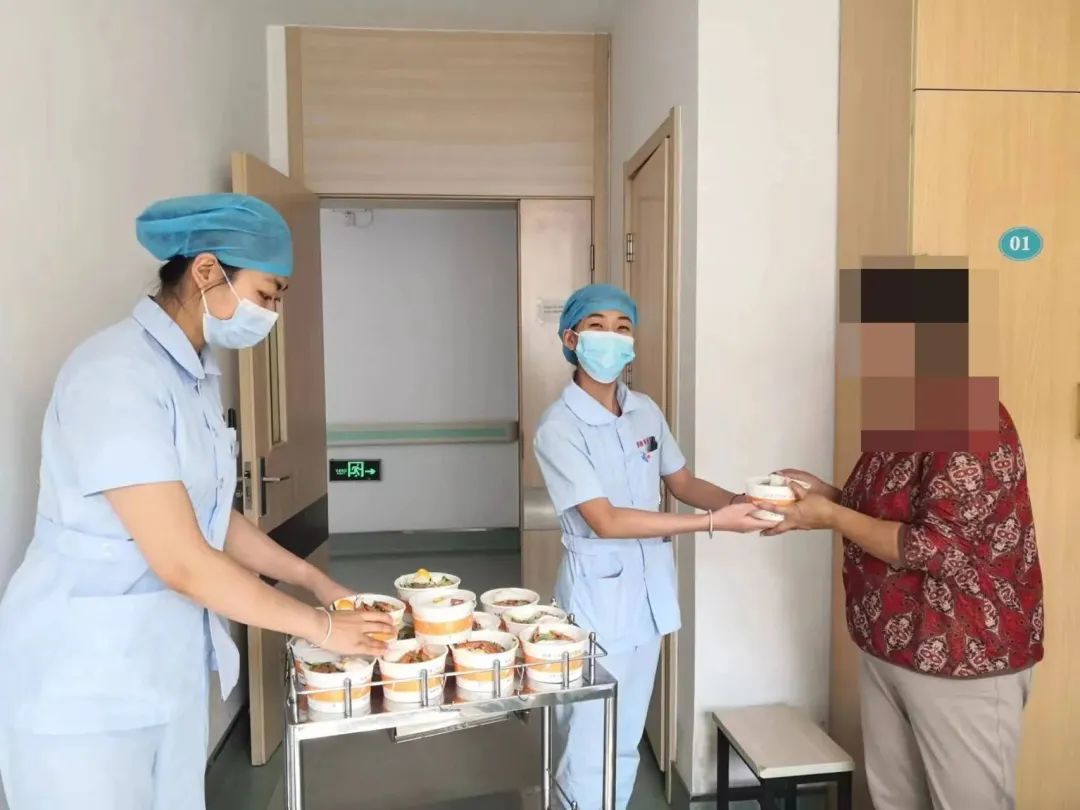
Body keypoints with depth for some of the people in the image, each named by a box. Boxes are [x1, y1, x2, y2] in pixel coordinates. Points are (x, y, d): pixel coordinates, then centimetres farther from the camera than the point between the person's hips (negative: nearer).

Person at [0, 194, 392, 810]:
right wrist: (321, 627, -16)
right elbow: (183, 562, -25)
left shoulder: (196, 373, 5)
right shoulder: (116, 374, -22)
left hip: (168, 664, 8)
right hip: (86, 678, -8)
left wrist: (315, 580, 7)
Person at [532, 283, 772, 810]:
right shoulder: (559, 427, -18)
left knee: (625, 742, 20)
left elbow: (683, 483, 10)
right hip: (597, 595, -6)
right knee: (589, 748, 6)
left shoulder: (646, 411, 3)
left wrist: (739, 501, -11)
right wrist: (712, 523, -27)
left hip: (650, 590, 6)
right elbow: (605, 521, -24)